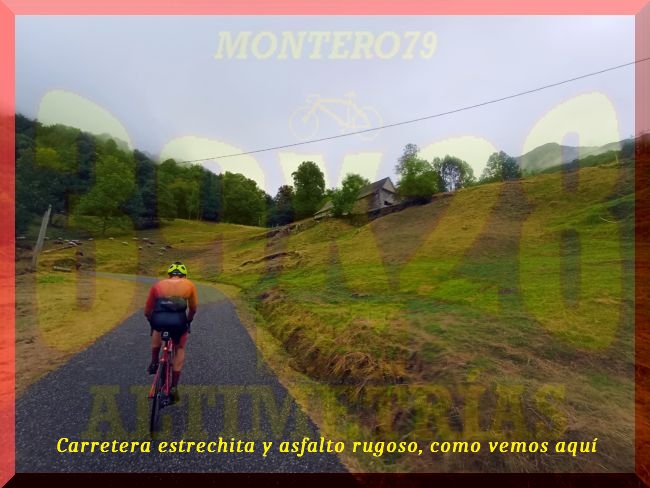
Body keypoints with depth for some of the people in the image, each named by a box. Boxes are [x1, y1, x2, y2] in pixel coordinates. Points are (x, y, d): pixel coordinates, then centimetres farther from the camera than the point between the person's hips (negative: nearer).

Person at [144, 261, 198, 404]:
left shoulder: (158, 285, 23)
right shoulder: (189, 285, 20)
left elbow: (147, 311, 28)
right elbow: (193, 309, 28)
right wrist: (188, 322, 47)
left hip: (158, 320, 2)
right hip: (178, 321, -1)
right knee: (180, 349, 27)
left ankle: (154, 363, 37)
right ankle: (174, 388, 25)